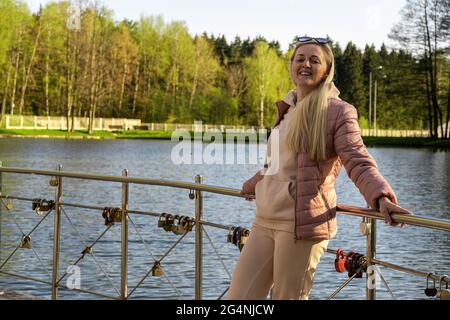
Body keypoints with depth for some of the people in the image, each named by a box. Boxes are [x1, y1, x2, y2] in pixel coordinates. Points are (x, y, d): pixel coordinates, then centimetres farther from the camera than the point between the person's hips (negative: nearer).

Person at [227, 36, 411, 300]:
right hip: (265, 220, 7)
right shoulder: (287, 109, 19)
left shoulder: (339, 111, -3)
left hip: (303, 222, -7)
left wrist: (382, 197, -29)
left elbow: (358, 162, -12)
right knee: (238, 297, 5)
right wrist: (252, 185, 48)